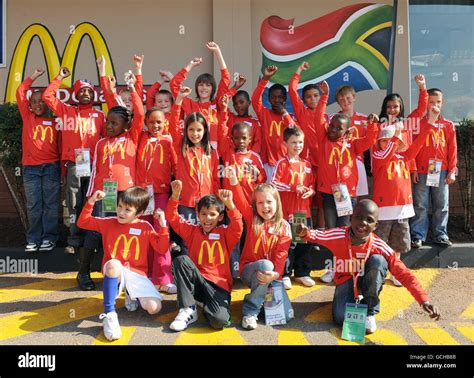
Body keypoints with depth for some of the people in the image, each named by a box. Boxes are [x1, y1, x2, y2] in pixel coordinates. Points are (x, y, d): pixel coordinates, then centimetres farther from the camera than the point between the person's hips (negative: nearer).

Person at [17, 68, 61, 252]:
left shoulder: (54, 122, 9)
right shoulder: (27, 117, 13)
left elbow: (61, 146, 7)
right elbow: (20, 93, 8)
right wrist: (33, 76, 10)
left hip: (51, 167, -1)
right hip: (30, 168, 1)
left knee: (50, 204, 2)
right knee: (33, 205, 3)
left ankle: (49, 238, 10)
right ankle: (33, 239, 12)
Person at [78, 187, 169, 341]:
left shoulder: (145, 227, 3)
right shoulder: (109, 223, 5)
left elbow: (162, 249, -2)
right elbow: (83, 222, 4)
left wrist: (163, 225, -10)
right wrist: (91, 202, -8)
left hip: (137, 274, 1)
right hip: (115, 272, -1)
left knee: (154, 308, -19)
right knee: (113, 264, -41)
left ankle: (131, 296, 17)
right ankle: (109, 314, -29)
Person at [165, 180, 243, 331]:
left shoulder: (225, 233, 3)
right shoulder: (192, 231, 9)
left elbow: (238, 227, -18)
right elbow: (172, 217, 2)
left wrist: (229, 204, -32)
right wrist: (175, 195, -13)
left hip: (219, 285, -2)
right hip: (196, 282, 3)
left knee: (219, 321, -30)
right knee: (181, 260, -26)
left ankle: (207, 305, 9)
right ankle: (188, 309, -16)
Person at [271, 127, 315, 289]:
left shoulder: (307, 164, 10)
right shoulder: (282, 163, -6)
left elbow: (312, 184, 17)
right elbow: (273, 184, -13)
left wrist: (311, 191, -6)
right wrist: (293, 187, -19)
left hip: (304, 211, 5)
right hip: (287, 211, -5)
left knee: (305, 243, 12)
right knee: (288, 244, 0)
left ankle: (303, 273, 26)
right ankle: (285, 275, 14)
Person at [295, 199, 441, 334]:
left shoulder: (379, 246, -24)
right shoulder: (339, 235, -23)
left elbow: (403, 273, -24)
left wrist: (424, 300, -32)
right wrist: (305, 233, -40)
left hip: (367, 283, 1)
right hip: (346, 281, -1)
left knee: (377, 260, -32)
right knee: (341, 318, -27)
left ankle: (369, 312, -13)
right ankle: (354, 301, 13)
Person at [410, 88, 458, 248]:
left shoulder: (448, 125, 6)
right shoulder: (418, 124, 1)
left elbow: (453, 149, 5)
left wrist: (452, 171, 1)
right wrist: (413, 169, -5)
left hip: (442, 171, 2)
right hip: (421, 172, -2)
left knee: (442, 206, 9)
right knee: (420, 206, 3)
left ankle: (440, 235, 19)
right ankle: (418, 236, 10)